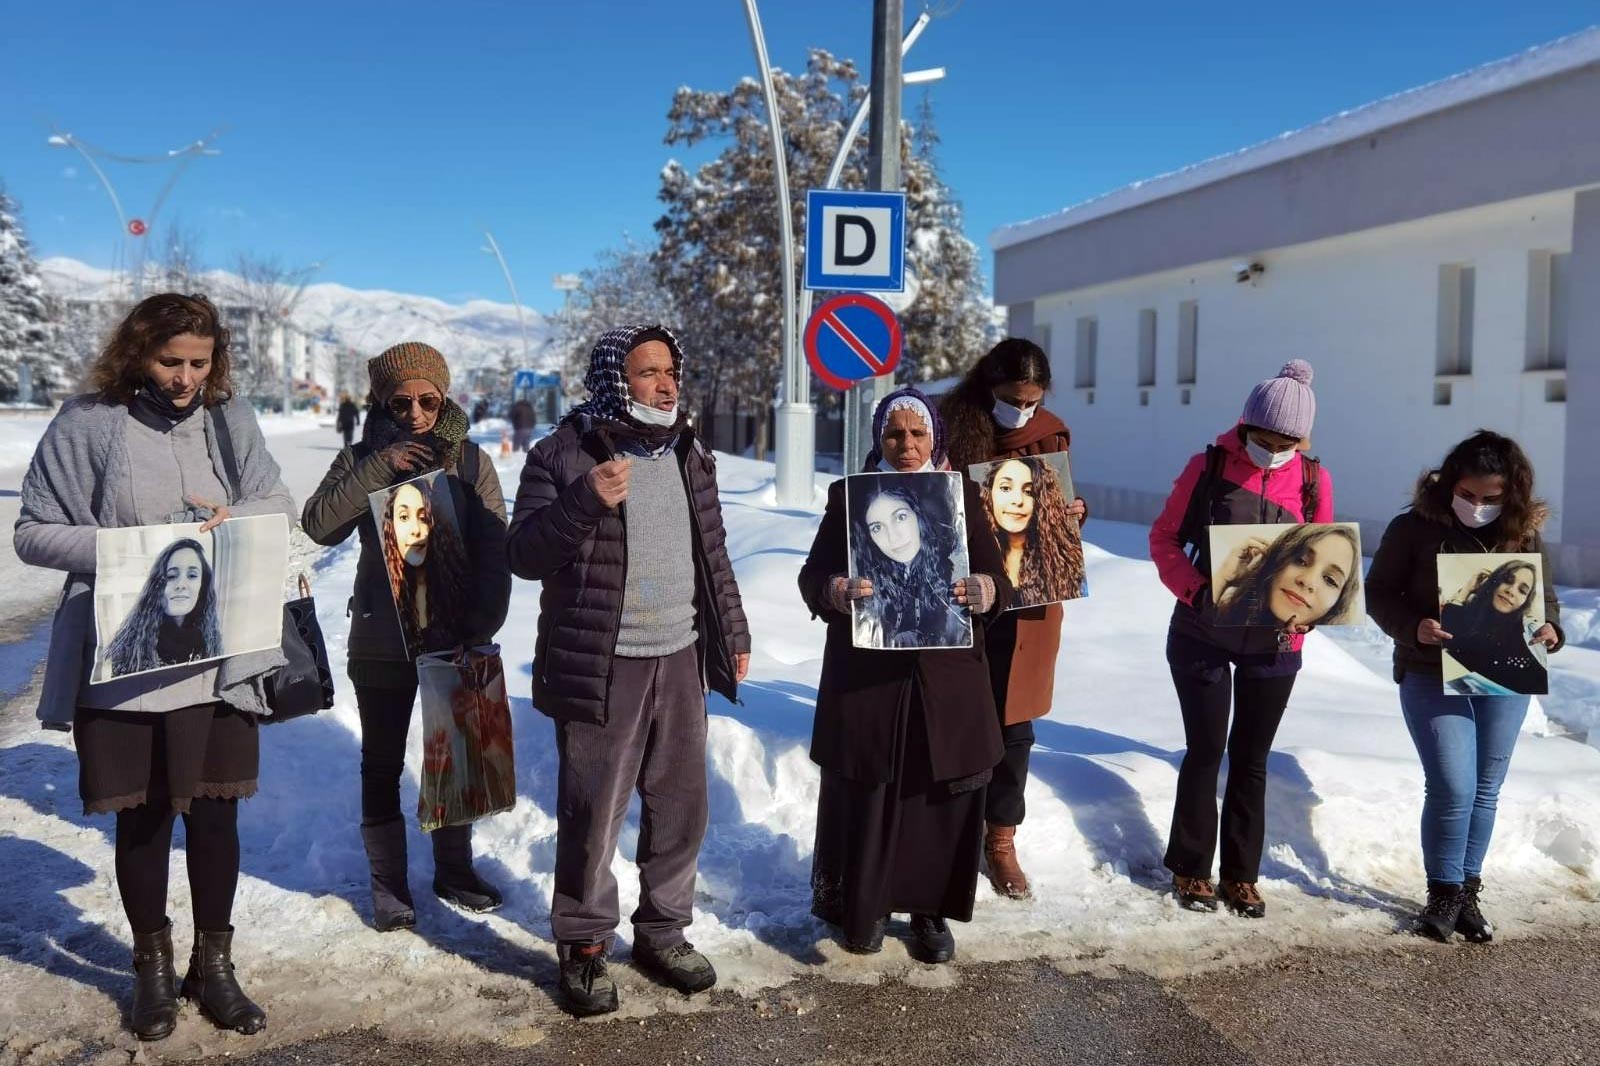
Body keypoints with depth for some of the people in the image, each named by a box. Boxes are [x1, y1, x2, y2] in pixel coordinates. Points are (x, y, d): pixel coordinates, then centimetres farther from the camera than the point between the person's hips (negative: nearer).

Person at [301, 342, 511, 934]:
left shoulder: (472, 461, -2)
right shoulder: (361, 459, -1)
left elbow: (495, 551, -5)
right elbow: (318, 524, -17)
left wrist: (483, 626, -14)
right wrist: (380, 466, -23)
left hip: (455, 641, 1)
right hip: (381, 645, 0)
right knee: (382, 765, 9)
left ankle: (454, 869, 31)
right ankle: (388, 881, 23)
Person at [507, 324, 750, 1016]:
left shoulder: (689, 455, 11)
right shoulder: (564, 454, -7)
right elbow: (526, 555, -12)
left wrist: (732, 633, 19)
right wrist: (585, 501, -27)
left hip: (680, 661, 6)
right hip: (600, 667, -5)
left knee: (681, 805, 13)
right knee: (592, 815, 2)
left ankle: (663, 931, 31)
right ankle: (582, 946, 21)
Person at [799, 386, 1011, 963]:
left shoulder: (962, 496, 8)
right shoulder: (849, 495, 4)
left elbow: (998, 579, 5)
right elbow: (812, 577, 0)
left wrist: (982, 589, -17)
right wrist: (838, 590, -21)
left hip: (946, 675, 2)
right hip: (866, 675, -1)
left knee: (943, 797, 6)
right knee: (865, 796, 3)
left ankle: (930, 910, 24)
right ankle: (864, 906, 23)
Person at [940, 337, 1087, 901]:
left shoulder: (1052, 433, 4)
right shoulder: (956, 428, -7)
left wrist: (1076, 511, -6)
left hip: (1030, 599, 3)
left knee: (1014, 724, 10)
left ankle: (1001, 841, 25)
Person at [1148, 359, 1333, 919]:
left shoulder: (1313, 480, 1)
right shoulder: (1210, 466, -6)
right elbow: (1164, 537, -2)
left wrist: (1304, 611, -12)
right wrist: (1197, 591, -18)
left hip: (1274, 642, 2)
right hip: (1203, 633, -2)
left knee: (1251, 757, 10)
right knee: (1205, 749, 1)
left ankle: (1241, 873, 23)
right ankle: (1191, 868, 17)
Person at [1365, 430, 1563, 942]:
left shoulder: (1524, 533, 1)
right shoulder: (1415, 527, -9)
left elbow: (1545, 596, 12)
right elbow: (1378, 593, -5)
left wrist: (1549, 628, -10)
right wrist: (1413, 627, -23)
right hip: (1432, 677, -4)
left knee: (1485, 791, 11)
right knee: (1453, 788, -9)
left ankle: (1467, 894, 26)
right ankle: (1444, 895, 11)